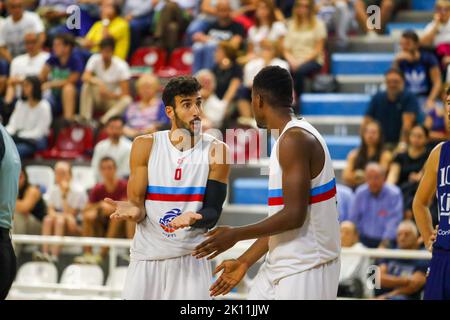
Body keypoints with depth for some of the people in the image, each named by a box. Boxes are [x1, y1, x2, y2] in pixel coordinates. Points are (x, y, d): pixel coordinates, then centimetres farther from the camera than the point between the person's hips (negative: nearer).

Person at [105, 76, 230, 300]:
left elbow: (213, 213, -5)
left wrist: (193, 218, -28)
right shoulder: (146, 145, 0)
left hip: (190, 257, -1)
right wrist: (133, 210, -23)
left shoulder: (215, 150, -3)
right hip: (146, 256, 1)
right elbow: (137, 202, 1)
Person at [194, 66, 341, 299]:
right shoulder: (286, 139, 14)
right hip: (281, 266, 10)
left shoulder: (295, 140, -17)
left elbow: (294, 216, -23)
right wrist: (245, 262, 20)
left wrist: (236, 235, -16)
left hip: (305, 269, -10)